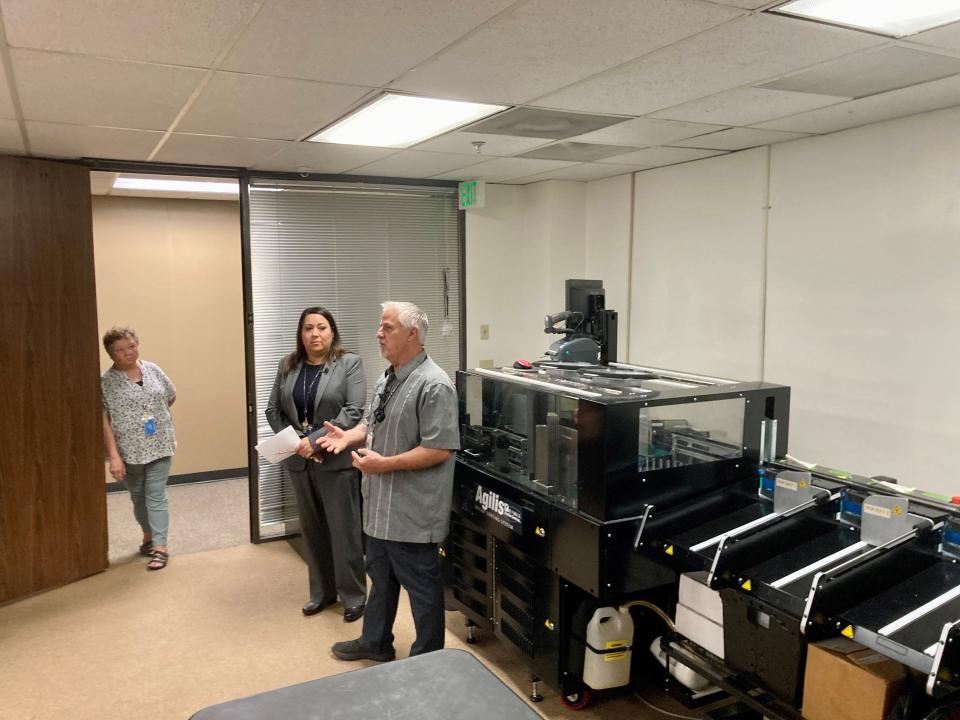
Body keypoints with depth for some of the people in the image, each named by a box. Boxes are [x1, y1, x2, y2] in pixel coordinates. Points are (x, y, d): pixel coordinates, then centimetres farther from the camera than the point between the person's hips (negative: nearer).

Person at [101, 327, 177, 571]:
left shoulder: (153, 370, 1)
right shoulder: (106, 382, -10)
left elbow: (171, 396, 17)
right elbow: (103, 421, -12)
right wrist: (114, 456, -17)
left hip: (159, 447, 1)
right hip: (129, 451, -1)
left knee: (156, 496, -2)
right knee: (138, 497, 16)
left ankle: (160, 546, 0)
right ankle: (148, 537, 35)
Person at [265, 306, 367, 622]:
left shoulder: (349, 363, -6)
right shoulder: (288, 366, 8)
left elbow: (354, 412, -14)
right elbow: (273, 410, 8)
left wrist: (316, 440, -20)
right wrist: (294, 442, -7)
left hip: (336, 460, -5)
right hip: (299, 461, 5)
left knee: (344, 530, 1)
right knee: (312, 529, 14)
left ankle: (354, 596, 14)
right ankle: (322, 591, 28)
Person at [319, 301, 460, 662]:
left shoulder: (433, 385, -21)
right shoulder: (387, 379, 9)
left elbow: (440, 450, -24)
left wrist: (385, 464, -24)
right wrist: (349, 436, 0)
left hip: (412, 510, -9)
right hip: (381, 504, 9)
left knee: (421, 585, 8)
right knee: (381, 577, 25)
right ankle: (375, 642, 44)